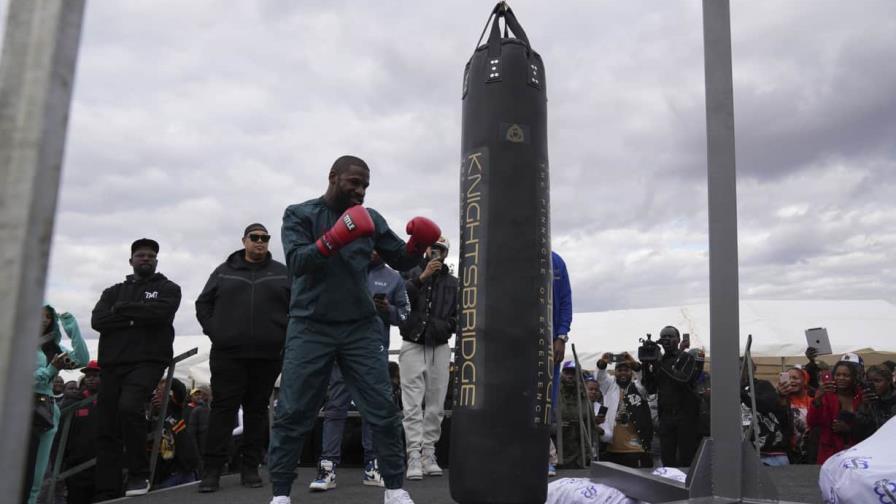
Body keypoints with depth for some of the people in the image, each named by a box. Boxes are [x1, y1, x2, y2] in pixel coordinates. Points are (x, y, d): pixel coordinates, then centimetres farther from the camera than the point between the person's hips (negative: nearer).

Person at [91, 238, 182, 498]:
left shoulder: (168, 288, 11)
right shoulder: (114, 291, 22)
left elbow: (160, 312, -11)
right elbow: (97, 320, 3)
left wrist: (122, 309, -1)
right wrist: (138, 317, -7)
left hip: (147, 361, -5)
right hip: (112, 364, 5)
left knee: (129, 406, -29)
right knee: (106, 430, 2)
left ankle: (139, 474, -14)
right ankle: (107, 493, 8)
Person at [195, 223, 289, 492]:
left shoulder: (281, 273, 9)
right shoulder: (224, 271, 11)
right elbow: (203, 304, 14)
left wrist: (284, 337, -2)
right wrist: (215, 333, 2)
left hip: (267, 355, 1)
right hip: (228, 354, 0)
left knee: (257, 410, 6)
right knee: (223, 409, -3)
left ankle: (250, 467, 13)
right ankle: (211, 470, 1)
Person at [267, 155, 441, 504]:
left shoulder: (370, 219, 9)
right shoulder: (299, 214, 0)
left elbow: (401, 261, 10)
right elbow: (296, 262, -15)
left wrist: (418, 244, -11)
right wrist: (333, 239, -30)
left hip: (359, 328, 3)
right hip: (310, 328, -2)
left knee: (383, 410, 0)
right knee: (292, 414, 1)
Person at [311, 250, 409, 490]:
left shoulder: (394, 278, 13)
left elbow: (405, 313, 11)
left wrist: (389, 310, -7)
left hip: (377, 350, 2)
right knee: (336, 406, -5)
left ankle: (372, 465, 11)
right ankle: (328, 466, -5)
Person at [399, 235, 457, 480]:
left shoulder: (453, 283, 15)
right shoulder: (412, 275, 8)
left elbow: (459, 313, 12)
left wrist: (448, 326, -8)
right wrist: (422, 277, -18)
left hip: (439, 348, 3)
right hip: (413, 345, -3)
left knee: (435, 406, 3)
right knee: (413, 405, -7)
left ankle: (429, 455, 9)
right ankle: (414, 457, -8)